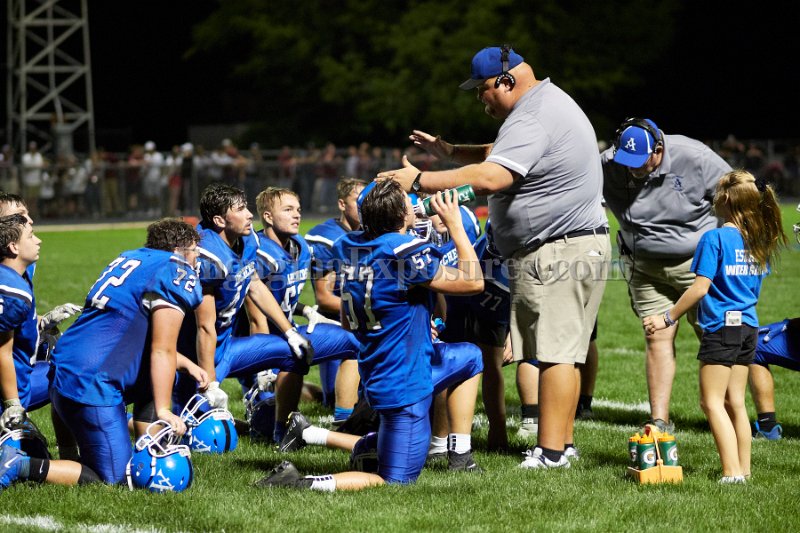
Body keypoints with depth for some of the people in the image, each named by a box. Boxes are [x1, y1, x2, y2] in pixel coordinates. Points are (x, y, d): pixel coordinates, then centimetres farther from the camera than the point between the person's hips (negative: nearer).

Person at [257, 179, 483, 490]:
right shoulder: (407, 254, -21)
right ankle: (305, 485, -17)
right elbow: (474, 282, -11)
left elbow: (347, 322, 15)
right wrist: (455, 226, -4)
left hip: (374, 375, 8)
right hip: (404, 386, -8)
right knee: (394, 482, -1)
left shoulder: (353, 248, 2)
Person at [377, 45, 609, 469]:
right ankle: (562, 442, 16)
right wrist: (450, 152, 22)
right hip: (579, 245, 11)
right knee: (562, 350, 12)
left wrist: (422, 180, -26)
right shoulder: (550, 100, 18)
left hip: (557, 253, -11)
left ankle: (551, 452, -14)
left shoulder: (531, 121, -17)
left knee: (556, 351, -12)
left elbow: (490, 177, -30)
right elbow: (502, 156, 31)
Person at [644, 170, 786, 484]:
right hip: (748, 326, 7)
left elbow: (701, 287, -16)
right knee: (735, 402, 13)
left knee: (712, 401, -4)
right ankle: (744, 468, 13)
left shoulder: (715, 238, -13)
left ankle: (732, 472, -13)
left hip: (721, 327, -7)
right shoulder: (760, 243, 8)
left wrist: (667, 318, -9)